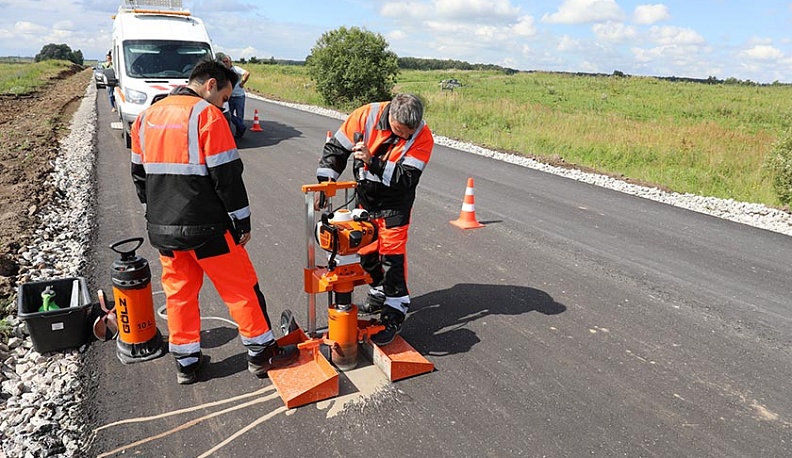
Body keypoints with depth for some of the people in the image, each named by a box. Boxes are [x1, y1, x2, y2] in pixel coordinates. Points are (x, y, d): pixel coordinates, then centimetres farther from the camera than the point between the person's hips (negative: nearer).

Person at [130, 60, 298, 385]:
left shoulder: (146, 116, 11)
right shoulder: (207, 115, -13)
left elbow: (139, 173, 16)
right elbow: (227, 175, -15)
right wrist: (242, 222, -7)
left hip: (162, 227, 7)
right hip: (206, 227, -7)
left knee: (179, 292, 16)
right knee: (241, 287, 6)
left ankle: (186, 363, 26)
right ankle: (262, 353, 16)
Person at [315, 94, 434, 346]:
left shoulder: (422, 136, -25)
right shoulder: (367, 116, -21)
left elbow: (407, 178, -30)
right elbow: (336, 148, -11)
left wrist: (373, 162, -41)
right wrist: (323, 184, -14)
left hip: (395, 201, -3)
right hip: (366, 195, 3)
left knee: (392, 253, -6)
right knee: (366, 250, 12)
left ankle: (394, 314, 2)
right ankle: (379, 294, 33)